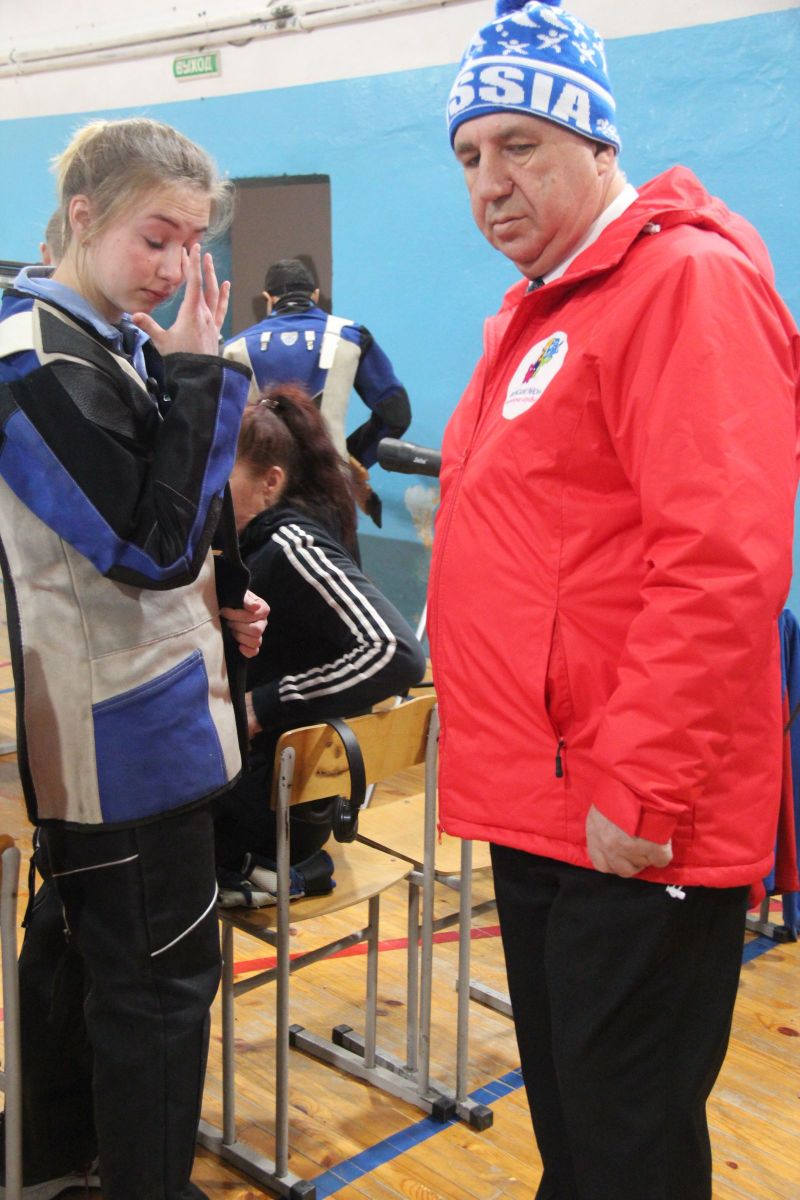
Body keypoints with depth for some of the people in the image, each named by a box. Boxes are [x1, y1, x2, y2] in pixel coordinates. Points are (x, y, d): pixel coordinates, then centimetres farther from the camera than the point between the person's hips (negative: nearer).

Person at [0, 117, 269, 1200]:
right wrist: (196, 374, -21)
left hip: (126, 715, 10)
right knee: (160, 976, 2)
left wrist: (219, 603, 7)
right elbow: (152, 544, -24)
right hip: (128, 727, -10)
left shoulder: (114, 341, 11)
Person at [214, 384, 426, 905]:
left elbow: (398, 655, -33)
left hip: (275, 804, -9)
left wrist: (266, 705, -27)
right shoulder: (249, 544, 6)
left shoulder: (290, 547, -20)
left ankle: (247, 867, 2)